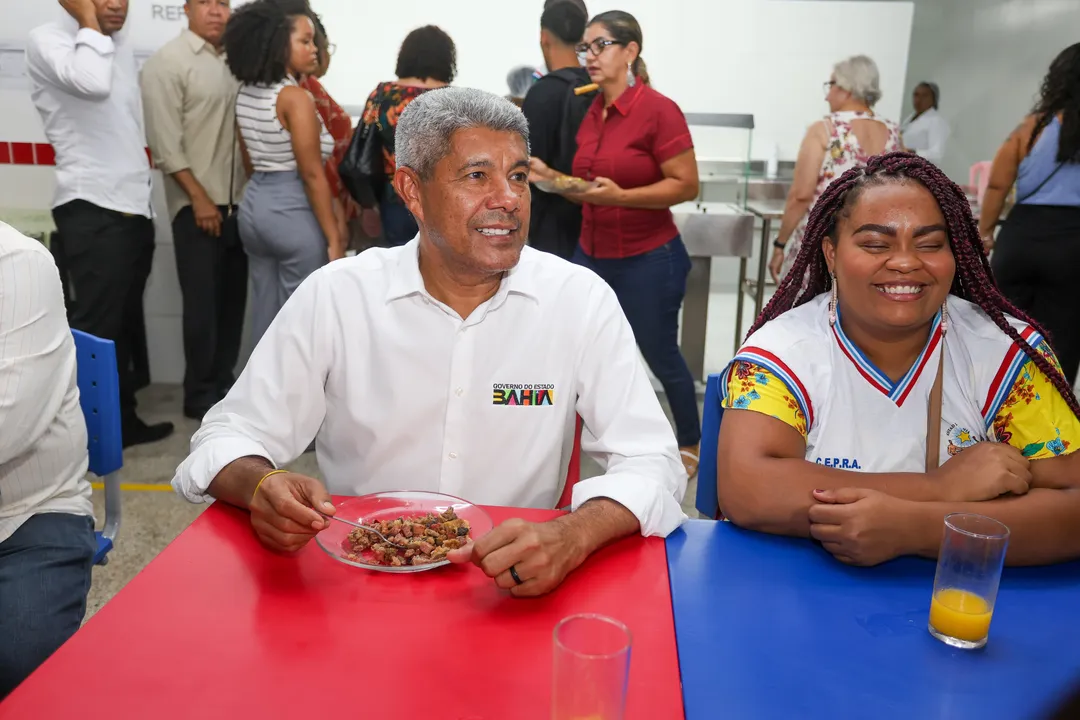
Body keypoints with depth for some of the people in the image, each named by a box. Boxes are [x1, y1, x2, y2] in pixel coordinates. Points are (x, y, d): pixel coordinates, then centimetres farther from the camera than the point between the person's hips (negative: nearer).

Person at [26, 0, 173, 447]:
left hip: (135, 206, 8)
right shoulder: (48, 40, -6)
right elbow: (92, 83, -28)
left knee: (126, 323, 12)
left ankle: (122, 420, 22)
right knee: (96, 327, -7)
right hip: (91, 209, -7)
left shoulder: (120, 47, 18)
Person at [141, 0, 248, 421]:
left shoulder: (232, 62, 12)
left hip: (237, 201, 5)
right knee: (203, 303, -1)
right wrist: (200, 198, -14)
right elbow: (165, 142, -10)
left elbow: (242, 129, 12)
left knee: (232, 300, 9)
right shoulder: (167, 63, -4)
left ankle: (223, 383, 23)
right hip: (197, 204, -5)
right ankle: (201, 395, 13)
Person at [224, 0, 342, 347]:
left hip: (254, 205, 9)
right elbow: (313, 175, -18)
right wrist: (334, 237, -15)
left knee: (265, 312, 15)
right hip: (293, 211, -8)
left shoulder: (245, 93, 10)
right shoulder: (295, 97, -15)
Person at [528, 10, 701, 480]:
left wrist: (621, 196, -25)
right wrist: (548, 176, -2)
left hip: (648, 261, -6)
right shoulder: (591, 112, 7)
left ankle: (691, 445, 29)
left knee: (660, 356, 7)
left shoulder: (658, 111, -13)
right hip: (591, 255, 6)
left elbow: (687, 186, -16)